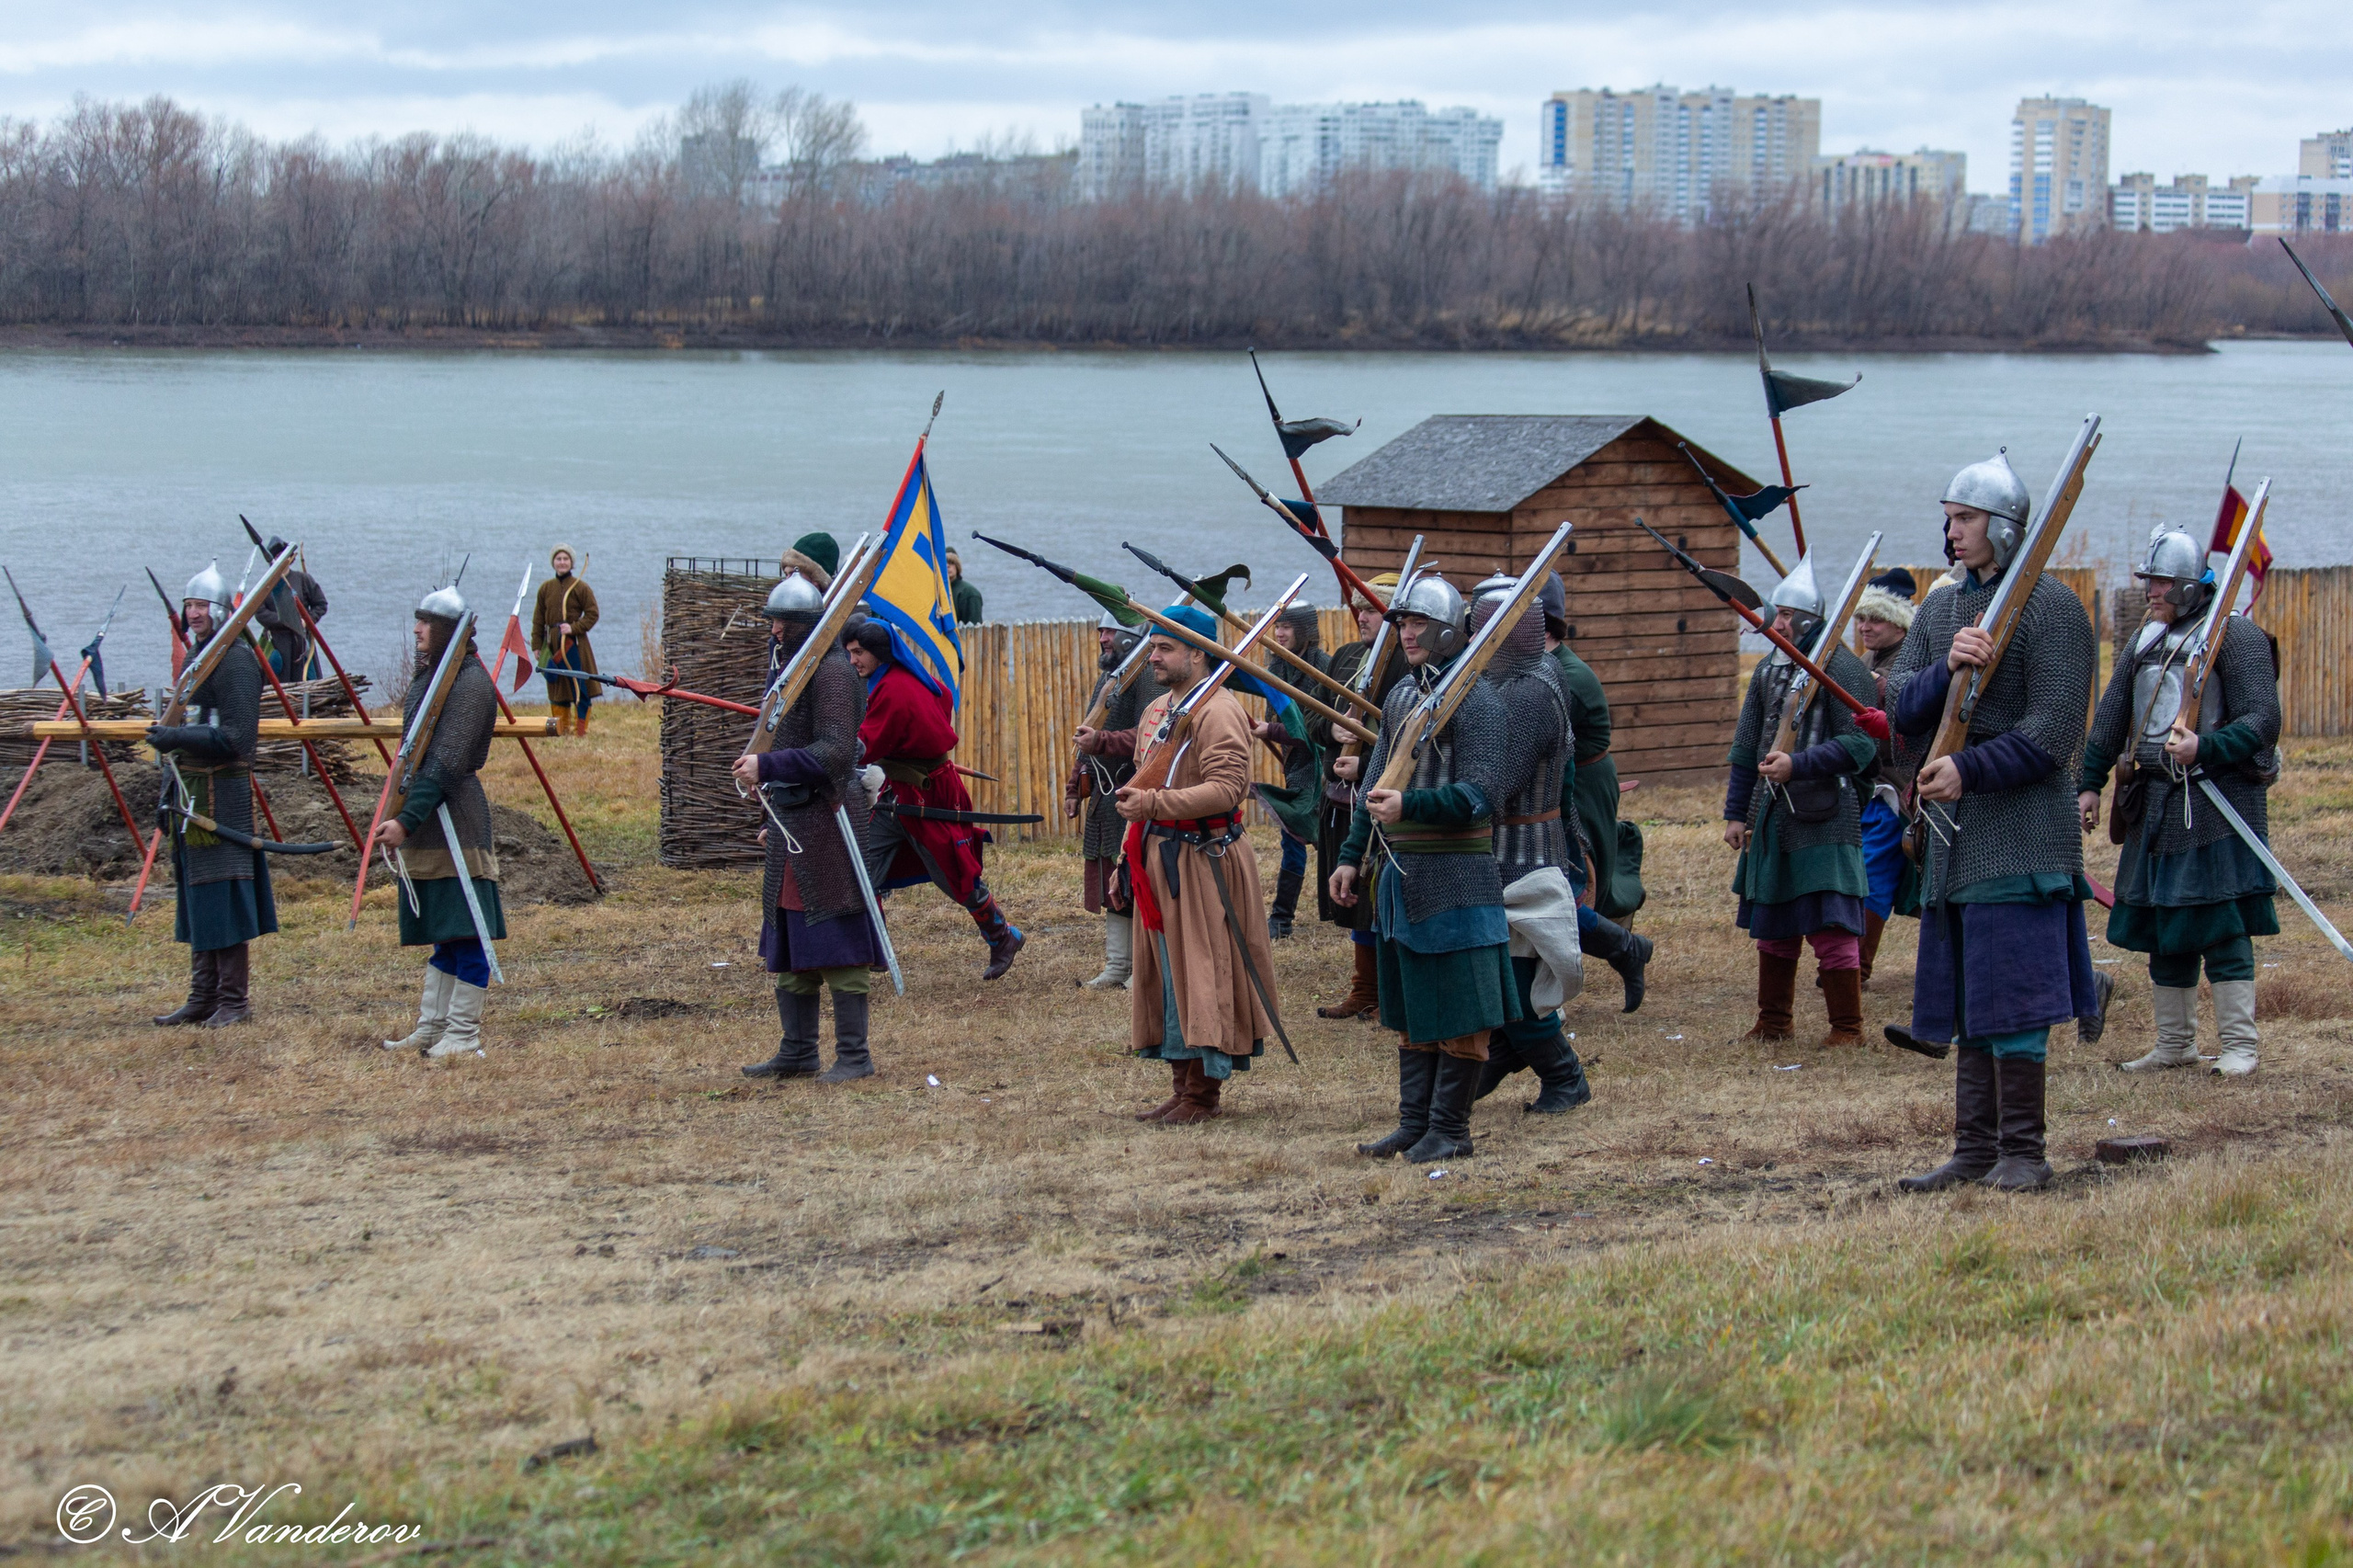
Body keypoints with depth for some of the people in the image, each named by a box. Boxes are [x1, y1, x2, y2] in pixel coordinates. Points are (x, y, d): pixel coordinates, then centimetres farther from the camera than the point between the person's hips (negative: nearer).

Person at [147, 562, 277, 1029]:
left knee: (224, 901, -7)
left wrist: (176, 738, -22)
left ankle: (234, 1000, -2)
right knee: (196, 900, 11)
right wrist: (172, 783, 19)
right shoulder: (197, 657, 17)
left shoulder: (236, 661, -12)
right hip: (193, 793, 9)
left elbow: (236, 739, -19)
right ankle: (202, 999, 17)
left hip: (223, 793, -9)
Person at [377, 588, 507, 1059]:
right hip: (429, 825, 10)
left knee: (466, 935, -4)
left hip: (456, 821, -10)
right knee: (441, 935, 14)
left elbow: (446, 764, -21)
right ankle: (431, 1029, 19)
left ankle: (463, 1035, -1)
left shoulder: (470, 683, -14)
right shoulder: (428, 675, 15)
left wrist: (407, 820, -24)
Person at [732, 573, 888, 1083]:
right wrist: (773, 818, 22)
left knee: (838, 944, -7)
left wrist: (767, 766, -23)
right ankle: (797, 1054, 19)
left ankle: (855, 1056, -4)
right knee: (787, 944, 12)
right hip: (792, 824, 10)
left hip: (827, 823, -10)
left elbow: (833, 753, -22)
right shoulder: (788, 667, 17)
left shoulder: (832, 671, -13)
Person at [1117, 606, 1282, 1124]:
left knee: (1202, 974, -5)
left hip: (1203, 861, -9)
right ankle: (1183, 1088, 17)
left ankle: (1206, 1092, 1)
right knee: (1167, 971, 11)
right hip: (1160, 857, 9)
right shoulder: (1156, 711, 16)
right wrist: (1132, 846, 17)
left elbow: (1227, 789, -24)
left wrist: (1152, 803, -28)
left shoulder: (1219, 712, -14)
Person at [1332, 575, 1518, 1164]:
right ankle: (1414, 1123, 18)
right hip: (1402, 874, 8)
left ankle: (1449, 1130, 3)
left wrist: (1409, 807, -28)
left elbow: (1480, 795, -18)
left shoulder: (1475, 700, -11)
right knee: (1409, 1009, 12)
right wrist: (1352, 856, 16)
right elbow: (1377, 786, 21)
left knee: (1459, 1013, -2)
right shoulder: (1400, 696, 14)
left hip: (1455, 877, -8)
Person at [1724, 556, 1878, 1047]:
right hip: (1772, 818, 7)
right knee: (1771, 924, 14)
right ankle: (1774, 1021, 25)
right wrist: (1736, 813, 16)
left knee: (1831, 927, -6)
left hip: (1825, 821, -7)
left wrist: (1798, 765, -25)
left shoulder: (1842, 668, -8)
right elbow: (1746, 748, 19)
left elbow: (1859, 745, -16)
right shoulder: (1769, 671, 13)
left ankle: (1847, 1027, 3)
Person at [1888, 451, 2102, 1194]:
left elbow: (2054, 730, -14)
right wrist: (1945, 670, -14)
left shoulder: (2051, 607, -7)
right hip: (1956, 834, 7)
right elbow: (1900, 709, 6)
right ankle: (1975, 1150, 14)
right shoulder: (1939, 611, 15)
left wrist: (1969, 769, -20)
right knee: (1965, 995, 9)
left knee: (2013, 995, -8)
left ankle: (2023, 1152, -2)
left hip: (2022, 832, -7)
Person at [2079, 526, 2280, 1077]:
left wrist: (2205, 750, -26)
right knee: (2162, 927, 9)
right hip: (2156, 801, 7)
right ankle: (2174, 1043, 18)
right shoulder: (2149, 639, 15)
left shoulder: (2235, 635, -7)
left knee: (2220, 924, -9)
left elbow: (2262, 720, -14)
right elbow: (2112, 715, 18)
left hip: (2216, 802, -7)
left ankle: (2239, 1046, -4)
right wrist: (2090, 783, 13)